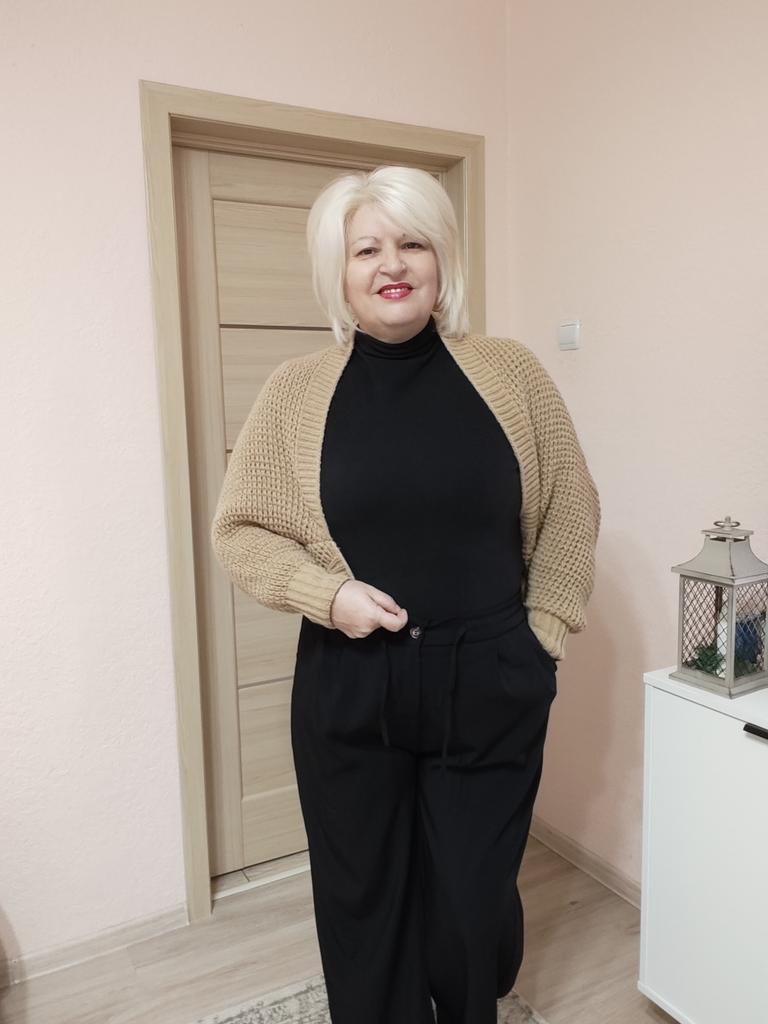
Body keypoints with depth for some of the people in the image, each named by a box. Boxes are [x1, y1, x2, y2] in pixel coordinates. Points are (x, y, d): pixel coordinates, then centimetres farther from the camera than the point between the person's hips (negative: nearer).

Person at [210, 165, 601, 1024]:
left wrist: (544, 630, 1)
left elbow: (571, 509, 5)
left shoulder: (508, 371, -2)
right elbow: (237, 528, 2)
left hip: (489, 686, 0)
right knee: (364, 903, 16)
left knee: (475, 901, 15)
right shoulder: (295, 390, -3)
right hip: (349, 690, 0)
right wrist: (327, 594, -12)